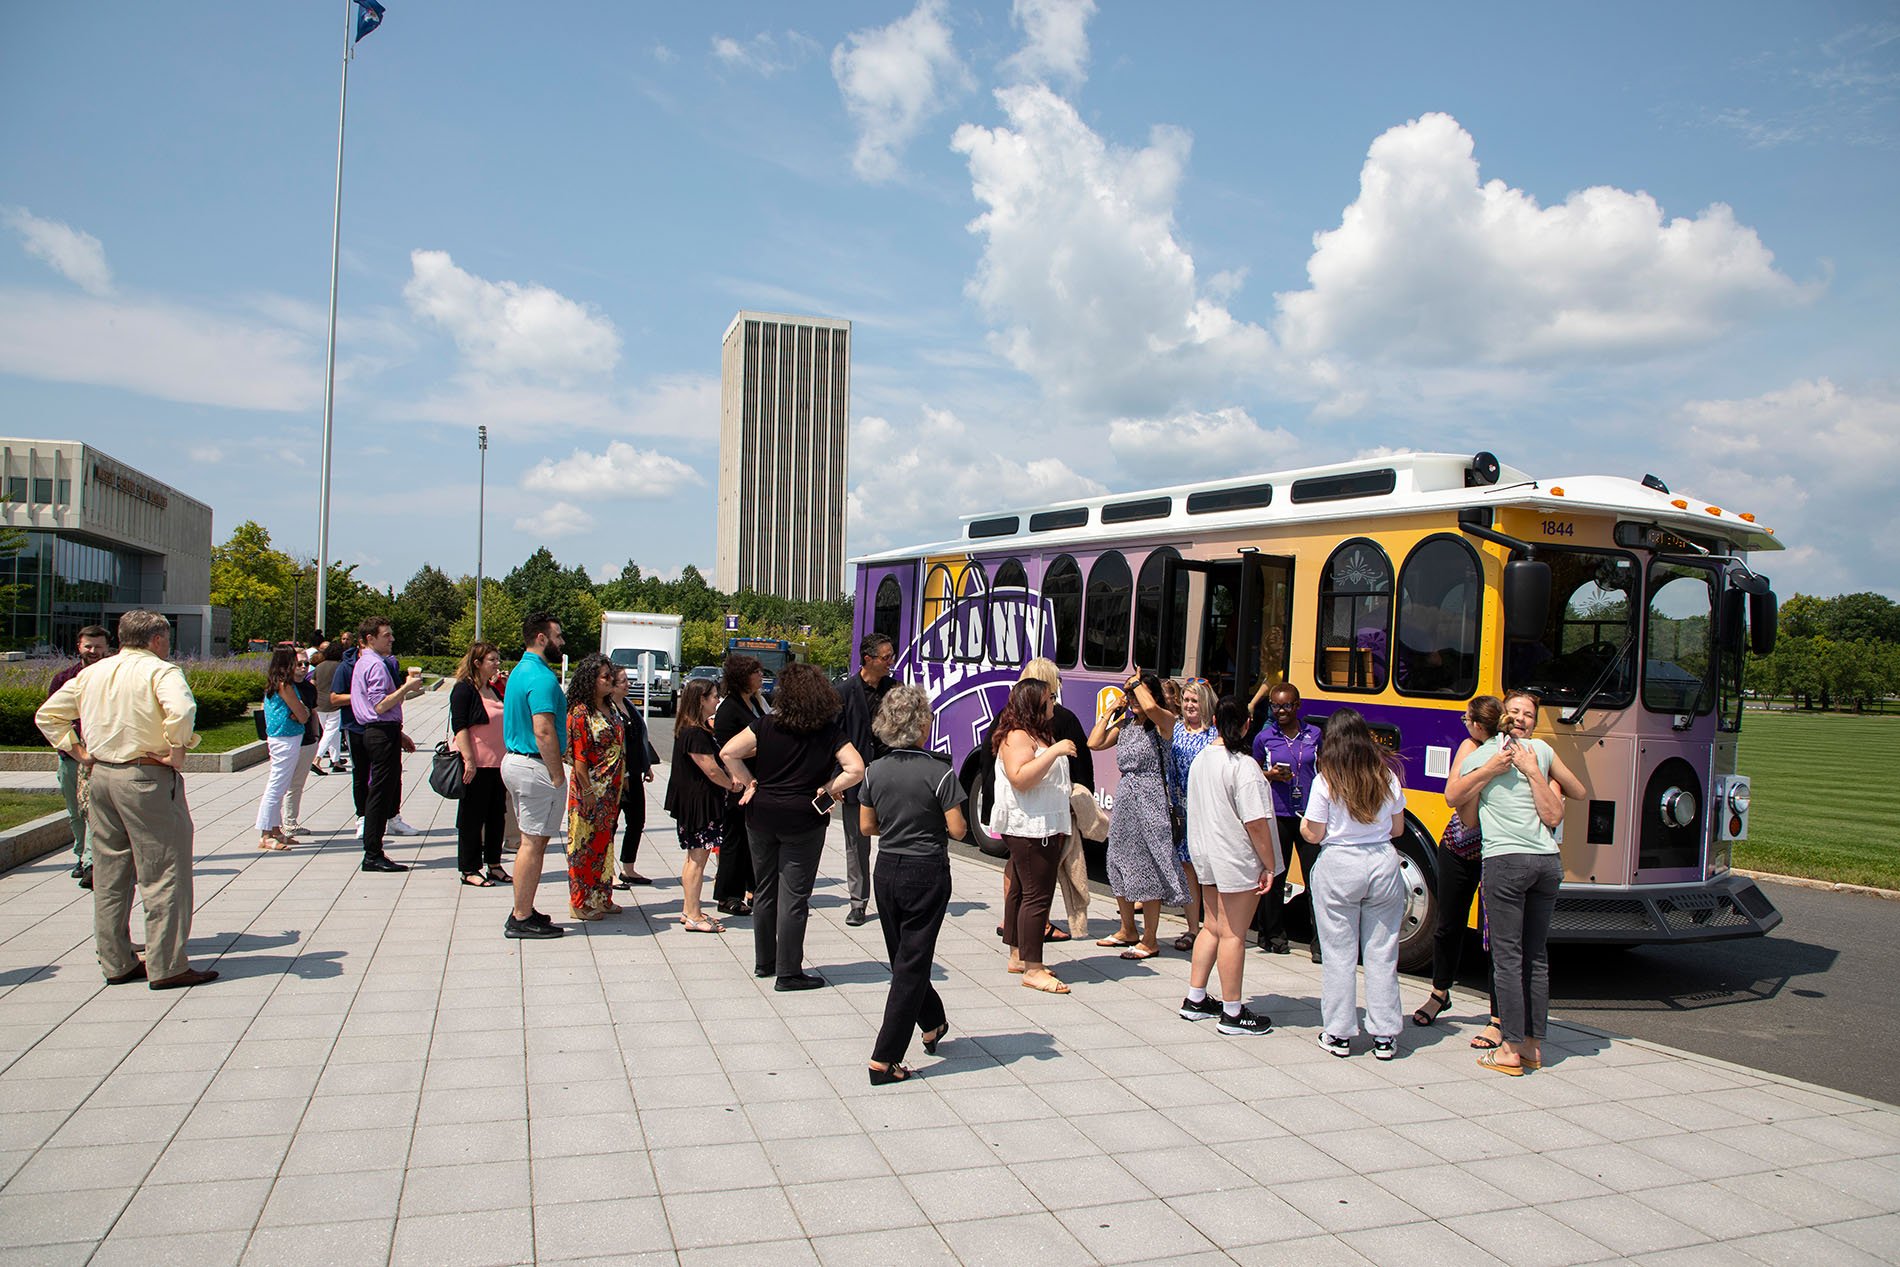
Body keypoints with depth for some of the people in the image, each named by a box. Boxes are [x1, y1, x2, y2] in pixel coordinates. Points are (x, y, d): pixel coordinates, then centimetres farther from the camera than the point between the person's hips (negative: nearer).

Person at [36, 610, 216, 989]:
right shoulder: (159, 671, -10)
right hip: (147, 778, -7)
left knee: (109, 875, 14)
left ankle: (116, 962, 21)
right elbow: (181, 710, -29)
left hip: (100, 776, 7)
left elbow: (47, 716, 18)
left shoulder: (91, 674, 13)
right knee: (163, 875, -1)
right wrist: (177, 752, -18)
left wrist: (78, 751, 13)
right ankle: (167, 967, 1)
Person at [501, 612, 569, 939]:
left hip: (515, 761, 10)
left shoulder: (520, 671, 15)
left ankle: (523, 910, 24)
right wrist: (557, 775, -18)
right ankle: (522, 919, 3)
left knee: (532, 840, 17)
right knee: (533, 842, -3)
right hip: (536, 767, -10)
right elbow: (543, 731, -26)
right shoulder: (542, 678, -18)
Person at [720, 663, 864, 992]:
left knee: (765, 890, 16)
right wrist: (825, 790, -4)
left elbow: (728, 753, -7)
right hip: (804, 819, -3)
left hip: (762, 815, 3)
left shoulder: (767, 725, -3)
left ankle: (764, 962, 28)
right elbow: (856, 770, -14)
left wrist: (748, 782, 3)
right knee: (793, 896, 3)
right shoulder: (830, 732, -7)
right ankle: (788, 973, 5)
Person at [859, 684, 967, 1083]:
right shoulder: (939, 772, -15)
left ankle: (932, 1025, 42)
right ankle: (884, 1060, 1)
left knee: (902, 957, 21)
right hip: (927, 874, -5)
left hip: (886, 871, 5)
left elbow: (866, 826, 5)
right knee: (912, 965, 2)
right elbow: (957, 829, -13)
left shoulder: (875, 771, -2)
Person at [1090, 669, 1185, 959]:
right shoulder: (1124, 724, 12)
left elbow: (1150, 706, -29)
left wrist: (1137, 681, -11)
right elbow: (1094, 743, 4)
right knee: (1121, 866, 15)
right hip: (1124, 799, 7)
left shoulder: (1163, 722, -7)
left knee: (1147, 869, -3)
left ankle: (1150, 940, 6)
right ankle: (1127, 931, 30)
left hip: (1149, 799, -7)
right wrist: (1112, 709, 7)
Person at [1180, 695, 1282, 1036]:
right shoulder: (1243, 766, -20)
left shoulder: (1200, 759, 4)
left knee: (1212, 927, 18)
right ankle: (1233, 1014, 10)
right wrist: (1269, 866, -13)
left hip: (1205, 854, 8)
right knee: (1233, 934, 1)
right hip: (1237, 860, -8)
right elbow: (1256, 823, -21)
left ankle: (1195, 1000, 26)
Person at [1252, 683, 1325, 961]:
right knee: (1273, 877, 7)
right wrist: (1271, 776, -8)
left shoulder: (1314, 734, 6)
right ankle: (1274, 935, 21)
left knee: (1316, 879, -4)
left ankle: (1321, 942, 1)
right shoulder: (1264, 738, 3)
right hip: (1277, 815, 0)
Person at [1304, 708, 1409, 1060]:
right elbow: (1397, 828, 10)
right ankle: (1384, 1036, 16)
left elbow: (1315, 835, -7)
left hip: (1338, 867, -3)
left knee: (1339, 954, 6)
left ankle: (1339, 1035, 12)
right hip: (1383, 864, 3)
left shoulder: (1325, 780, -10)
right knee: (1382, 954, 10)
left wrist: (1302, 826, 15)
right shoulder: (1386, 777, 1)